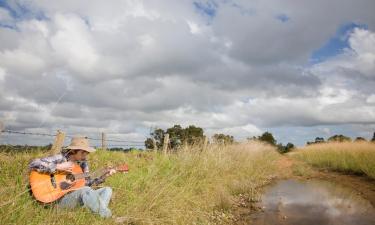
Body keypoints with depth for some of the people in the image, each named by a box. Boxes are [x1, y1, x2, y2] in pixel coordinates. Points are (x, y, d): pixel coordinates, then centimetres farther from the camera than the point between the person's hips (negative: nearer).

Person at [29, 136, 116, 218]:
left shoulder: (82, 162, 8)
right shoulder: (60, 158, -10)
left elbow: (87, 183, 9)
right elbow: (33, 164, -18)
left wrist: (104, 176, -4)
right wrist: (58, 167, -24)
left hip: (80, 195, 7)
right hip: (61, 198, -7)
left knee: (107, 190, -7)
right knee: (86, 190, -35)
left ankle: (99, 212, -32)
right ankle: (105, 216, -28)